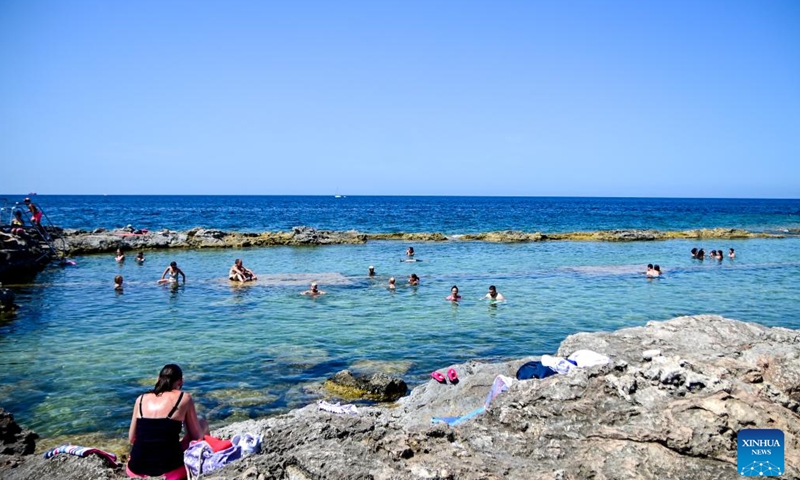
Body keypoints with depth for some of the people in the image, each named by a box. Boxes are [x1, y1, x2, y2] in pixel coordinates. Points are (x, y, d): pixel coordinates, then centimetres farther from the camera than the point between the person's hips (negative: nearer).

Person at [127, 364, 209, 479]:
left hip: (136, 471, 6)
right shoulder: (184, 398, -2)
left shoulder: (141, 399, 9)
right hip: (168, 471, -6)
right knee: (202, 424, 19)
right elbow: (197, 436, 5)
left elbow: (132, 438, 14)